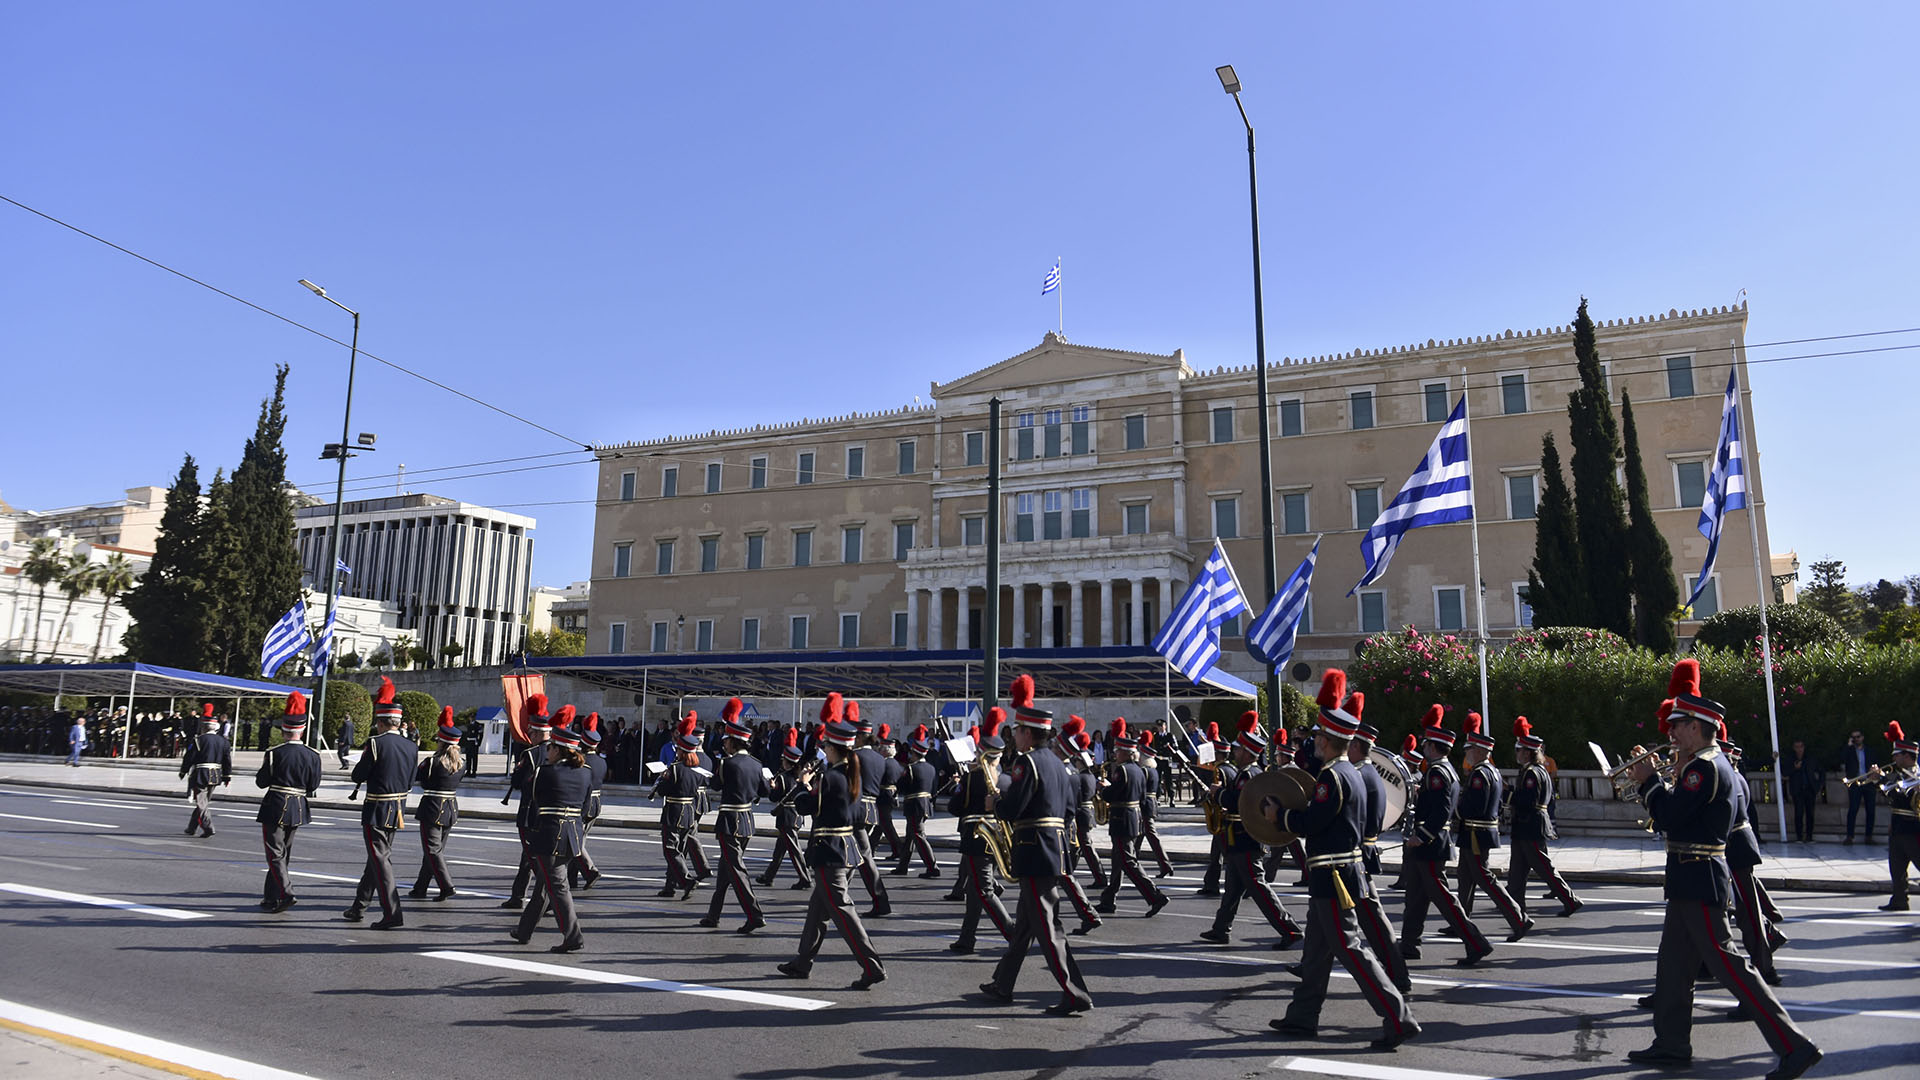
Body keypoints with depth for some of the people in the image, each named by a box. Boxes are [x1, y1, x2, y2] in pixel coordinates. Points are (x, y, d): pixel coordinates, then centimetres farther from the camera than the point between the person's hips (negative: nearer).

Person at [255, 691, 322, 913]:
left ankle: (285, 893, -15)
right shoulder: (312, 755, -2)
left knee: (275, 854, -1)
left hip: (275, 808, -4)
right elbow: (313, 785, 1)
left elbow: (261, 782, -4)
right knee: (284, 853, 16)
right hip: (298, 810, 4)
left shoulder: (274, 754, -12)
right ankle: (271, 898, 25)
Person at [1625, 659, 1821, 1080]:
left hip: (1699, 883, -11)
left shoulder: (1705, 766, -18)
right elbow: (1677, 811, 16)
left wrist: (1648, 781, -9)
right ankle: (1672, 1046, 21)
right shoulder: (1714, 763, 14)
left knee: (1728, 965, -5)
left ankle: (1794, 1046, 2)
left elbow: (1669, 817, -22)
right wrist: (1654, 780, 9)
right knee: (1673, 964, 14)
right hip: (1692, 882, 11)